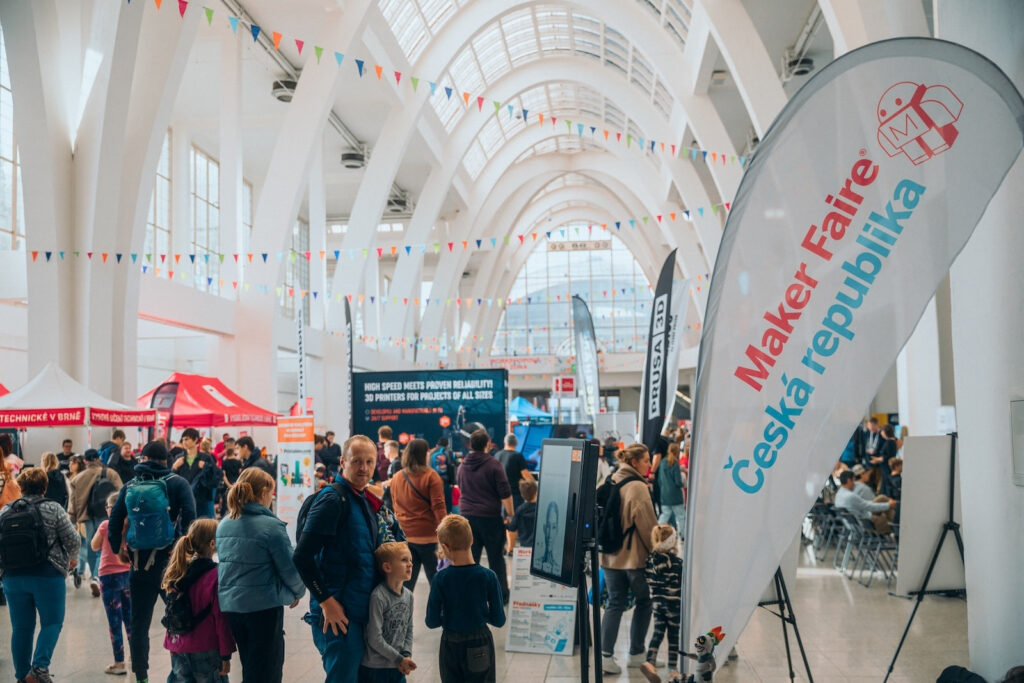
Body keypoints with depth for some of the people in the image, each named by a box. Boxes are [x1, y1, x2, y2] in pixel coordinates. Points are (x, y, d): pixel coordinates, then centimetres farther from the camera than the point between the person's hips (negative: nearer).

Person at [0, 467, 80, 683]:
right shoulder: (52, 509, -7)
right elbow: (73, 539, -7)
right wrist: (72, 558, 13)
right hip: (47, 576, -4)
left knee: (21, 627, 12)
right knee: (52, 622, 5)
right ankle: (40, 665, -10)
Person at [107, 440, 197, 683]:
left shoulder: (129, 487, 7)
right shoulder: (177, 483, -2)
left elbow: (114, 522, 5)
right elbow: (190, 517, -15)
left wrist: (119, 549, 17)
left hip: (139, 563, 3)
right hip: (169, 560, -3)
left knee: (139, 623, 12)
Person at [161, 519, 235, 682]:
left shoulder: (176, 572, 3)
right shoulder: (216, 575, -15)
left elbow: (171, 610, 10)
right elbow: (221, 617, -14)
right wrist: (226, 655, -8)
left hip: (177, 645, 6)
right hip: (205, 650, -6)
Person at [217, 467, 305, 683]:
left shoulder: (224, 525, 5)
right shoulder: (272, 526, -16)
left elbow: (227, 563, 14)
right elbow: (289, 568, -11)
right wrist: (298, 592, 8)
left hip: (229, 604, 7)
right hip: (263, 607, -7)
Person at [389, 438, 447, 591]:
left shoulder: (396, 478, 7)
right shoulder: (430, 476, -9)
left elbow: (395, 507, 15)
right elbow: (438, 506, -13)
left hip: (404, 536, 5)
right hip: (427, 536, -5)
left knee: (407, 580, 9)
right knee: (436, 579, 5)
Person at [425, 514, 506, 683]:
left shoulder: (440, 579, -15)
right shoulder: (489, 577, -15)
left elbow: (432, 622, -9)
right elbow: (499, 620, -10)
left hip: (451, 645, 0)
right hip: (480, 644, 0)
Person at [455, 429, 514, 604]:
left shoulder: (462, 466, 7)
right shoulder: (493, 465, -11)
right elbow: (505, 494, -12)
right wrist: (510, 514, -4)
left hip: (467, 516, 5)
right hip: (490, 517, -4)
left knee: (470, 557, 8)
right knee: (496, 557, 6)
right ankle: (501, 594, 14)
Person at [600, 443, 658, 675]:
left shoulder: (611, 482, 6)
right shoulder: (637, 487, -16)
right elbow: (648, 525, -14)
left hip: (610, 556, 6)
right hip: (635, 556, -6)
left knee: (615, 604, 11)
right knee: (644, 602, 13)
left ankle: (605, 654, 1)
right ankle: (636, 653, 19)